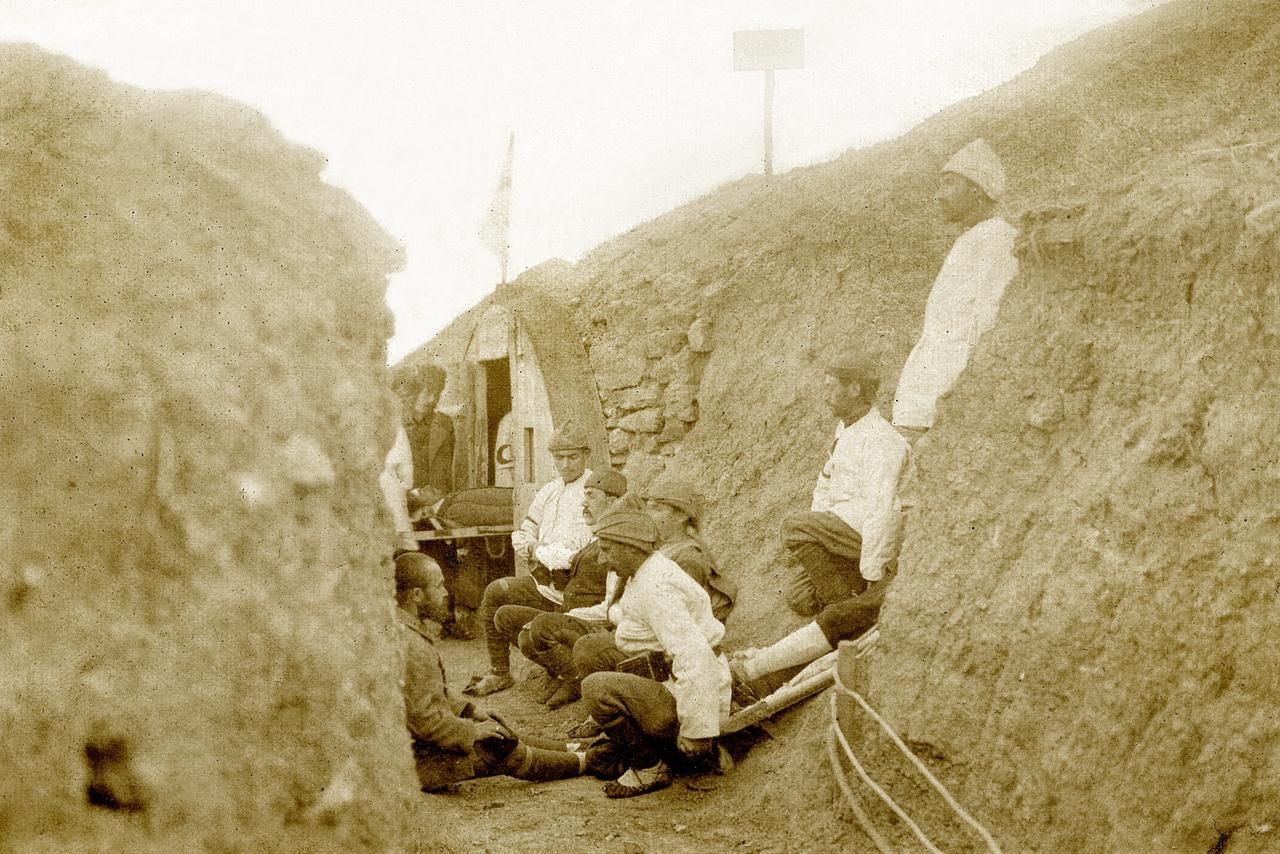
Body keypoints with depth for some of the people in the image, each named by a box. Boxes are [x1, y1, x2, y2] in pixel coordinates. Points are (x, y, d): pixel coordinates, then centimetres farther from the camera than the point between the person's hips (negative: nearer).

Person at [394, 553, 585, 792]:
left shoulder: (399, 626, 5)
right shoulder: (409, 646, -29)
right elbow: (426, 720, -27)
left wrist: (469, 710, 13)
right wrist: (472, 731, -13)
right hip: (422, 760, -10)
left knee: (496, 727, 17)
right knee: (500, 747, -1)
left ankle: (570, 750, 29)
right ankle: (581, 762, 16)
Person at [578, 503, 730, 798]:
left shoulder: (656, 588, -21)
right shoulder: (647, 577, 14)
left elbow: (693, 655, -29)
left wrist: (697, 728, -29)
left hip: (682, 702, -10)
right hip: (672, 695, 10)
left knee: (596, 688, -25)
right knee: (599, 760, 16)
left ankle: (650, 768, -10)